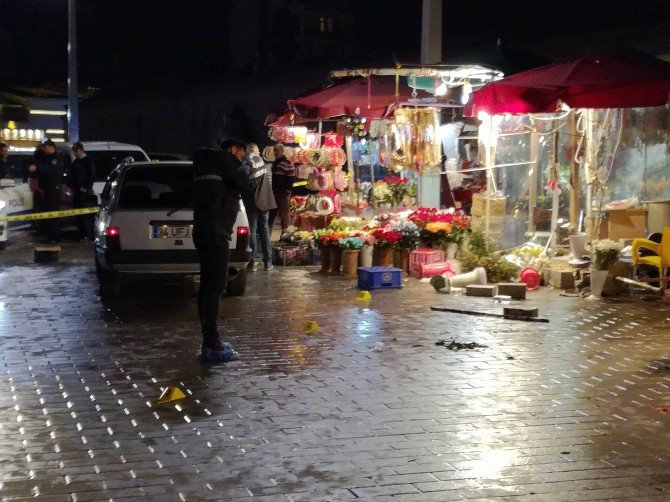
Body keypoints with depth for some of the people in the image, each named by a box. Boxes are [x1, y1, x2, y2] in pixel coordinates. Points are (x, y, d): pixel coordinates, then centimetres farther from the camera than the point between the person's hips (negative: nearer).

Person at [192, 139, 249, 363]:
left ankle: (210, 340, 20)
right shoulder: (224, 158, -4)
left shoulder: (208, 163, 25)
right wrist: (241, 169, 5)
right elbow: (242, 183, -13)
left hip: (205, 232, 11)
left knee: (208, 285, 13)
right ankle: (211, 345, -15)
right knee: (215, 286, -12)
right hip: (215, 233, -11)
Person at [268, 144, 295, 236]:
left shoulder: (288, 164, -10)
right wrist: (272, 191, 15)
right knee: (271, 215, 9)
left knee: (284, 216, -2)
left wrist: (286, 192, -17)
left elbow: (291, 179, -13)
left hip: (283, 195, -8)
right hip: (274, 194, 9)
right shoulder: (275, 163, 17)